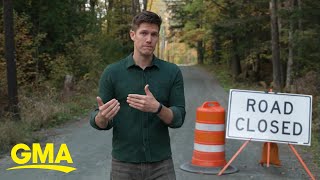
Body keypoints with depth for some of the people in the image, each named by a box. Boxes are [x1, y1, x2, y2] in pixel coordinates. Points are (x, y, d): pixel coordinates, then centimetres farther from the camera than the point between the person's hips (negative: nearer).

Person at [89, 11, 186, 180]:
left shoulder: (172, 72, -1)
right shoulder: (112, 72, -3)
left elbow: (178, 119, -5)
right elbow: (100, 123, -2)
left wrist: (157, 108, -26)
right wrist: (103, 116, -26)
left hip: (161, 164, 1)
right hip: (124, 164, 0)